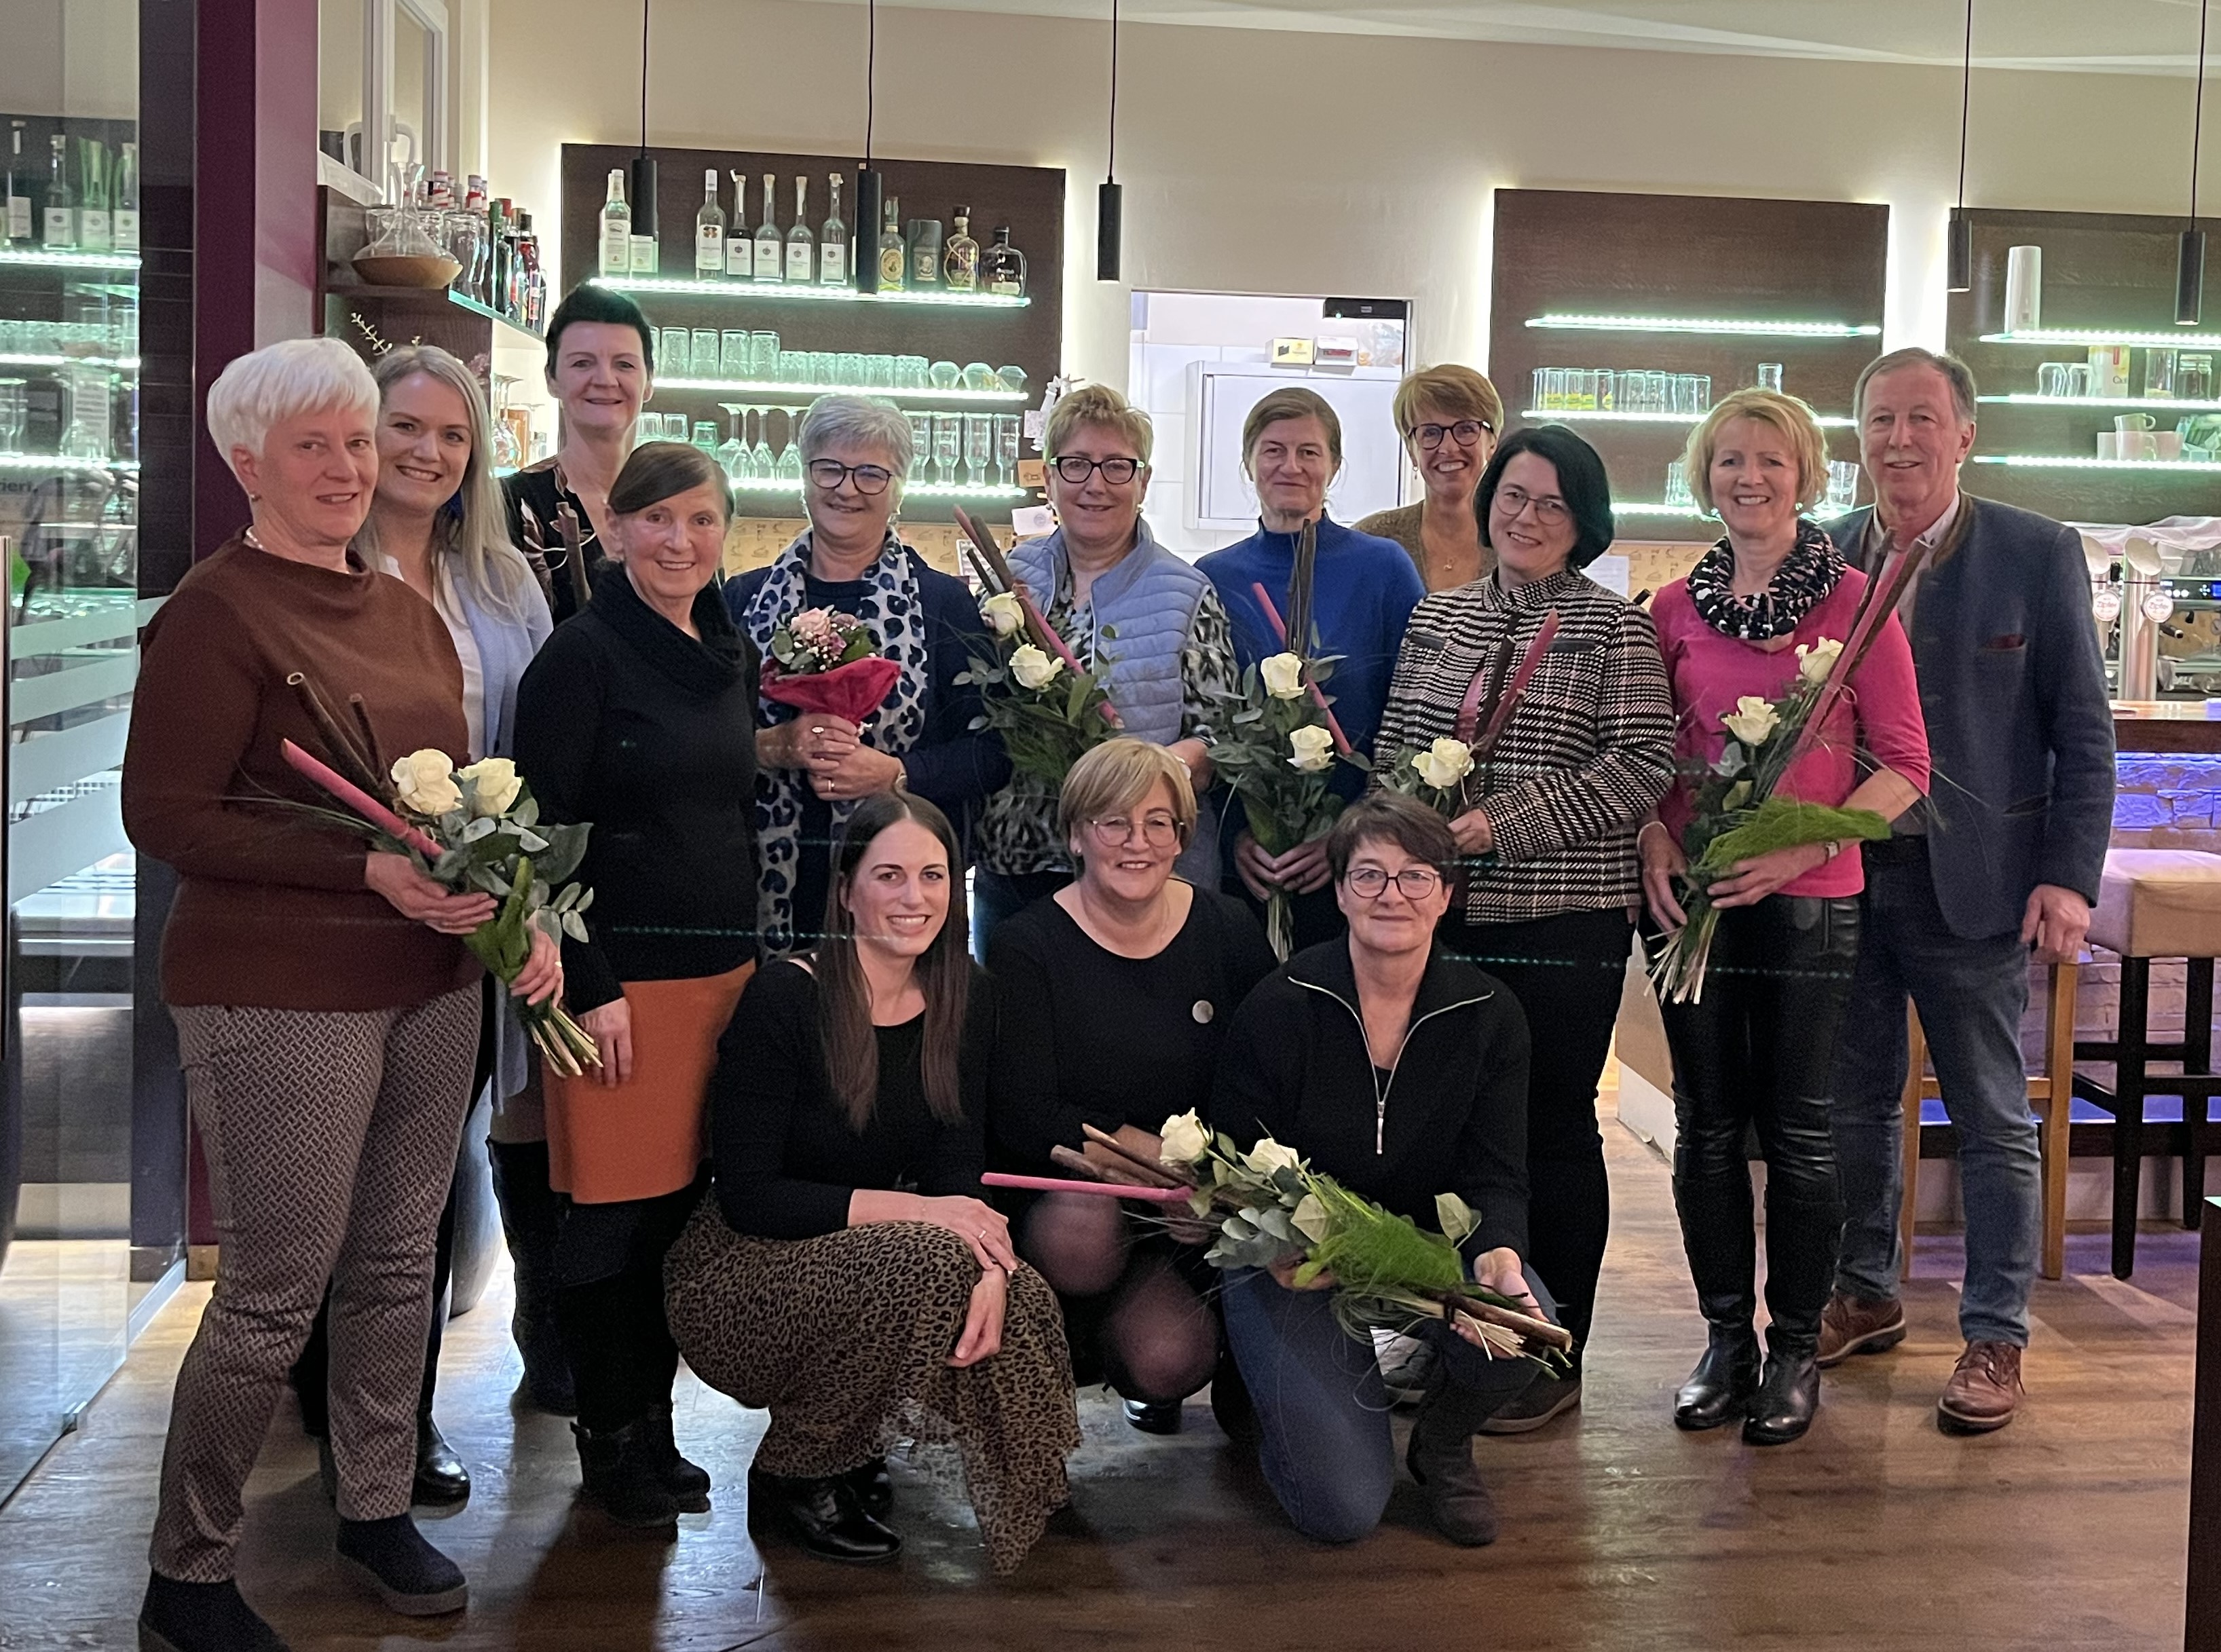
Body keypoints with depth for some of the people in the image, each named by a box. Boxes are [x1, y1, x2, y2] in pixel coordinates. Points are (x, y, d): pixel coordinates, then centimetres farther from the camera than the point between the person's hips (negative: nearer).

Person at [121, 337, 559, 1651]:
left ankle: (380, 1507, 33)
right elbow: (165, 816, -14)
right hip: (281, 997, -7)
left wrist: (514, 916, 3)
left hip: (432, 983, 7)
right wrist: (370, 870, -21)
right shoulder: (214, 615, -10)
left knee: (398, 1259, 15)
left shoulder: (408, 612, 13)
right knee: (277, 1293, 0)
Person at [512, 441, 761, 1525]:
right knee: (616, 1207, 1)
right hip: (622, 972, -6)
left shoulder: (731, 653, 12)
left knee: (685, 1199, 11)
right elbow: (540, 825, -12)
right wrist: (588, 986, -16)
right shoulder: (584, 652, -9)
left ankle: (654, 1426, 25)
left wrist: (758, 948, 15)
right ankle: (608, 1443, 17)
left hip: (725, 966, 7)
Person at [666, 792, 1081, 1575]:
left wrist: (988, 1266, -25)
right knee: (928, 1260, -32)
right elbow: (748, 1197, -19)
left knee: (1019, 1301, -23)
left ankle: (854, 1452, 6)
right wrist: (915, 1211, -25)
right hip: (742, 1275, -5)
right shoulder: (785, 998, -18)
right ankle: (792, 1476, -7)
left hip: (870, 1253, 6)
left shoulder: (962, 999, -1)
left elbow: (957, 1170, -3)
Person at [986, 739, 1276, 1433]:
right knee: (1079, 1227, -36)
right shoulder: (1027, 947, -5)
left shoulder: (1229, 930, 3)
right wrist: (1171, 1157, -21)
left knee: (1168, 1362, -25)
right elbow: (1021, 1116, -12)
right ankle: (1067, 1337, 0)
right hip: (1065, 1189, -1)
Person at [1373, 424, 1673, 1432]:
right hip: (1441, 915, 4)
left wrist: (1502, 821, -15)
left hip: (1566, 923, -4)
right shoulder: (1436, 619, 13)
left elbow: (1642, 766, -10)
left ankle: (1554, 1359, 17)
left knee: (1553, 1128, 4)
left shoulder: (1614, 629, -1)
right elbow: (1392, 752, 15)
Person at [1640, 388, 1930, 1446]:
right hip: (1692, 896, 3)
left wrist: (1802, 847, -17)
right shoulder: (1676, 607, 6)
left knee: (1796, 1131, 4)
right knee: (1707, 1126, 9)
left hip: (1808, 902, -3)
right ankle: (1725, 1339, 23)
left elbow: (1903, 766, -5)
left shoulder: (1855, 601, -4)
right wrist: (1653, 836, -4)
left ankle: (1796, 1349, 19)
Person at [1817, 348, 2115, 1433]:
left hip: (1973, 883, -3)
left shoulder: (2038, 555, -4)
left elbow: (2084, 730, -3)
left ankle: (1994, 1338, 18)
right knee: (1854, 1108, 14)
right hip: (1843, 874, 3)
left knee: (1993, 1121, 6)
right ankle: (1864, 1299, 31)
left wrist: (2070, 877, -10)